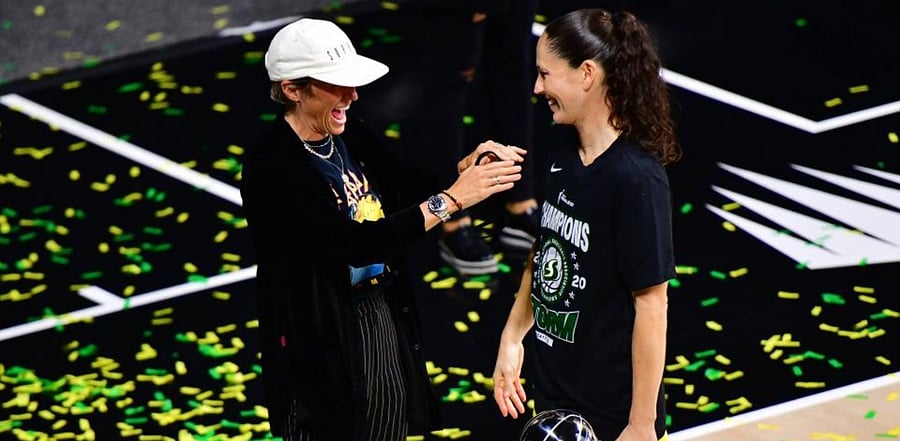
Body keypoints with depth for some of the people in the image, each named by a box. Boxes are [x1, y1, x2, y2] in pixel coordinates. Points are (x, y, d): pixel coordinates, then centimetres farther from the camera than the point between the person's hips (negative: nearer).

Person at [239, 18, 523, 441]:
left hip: (384, 318, 7)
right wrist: (452, 198, -26)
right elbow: (356, 243, -27)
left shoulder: (352, 135, 2)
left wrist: (469, 167, -8)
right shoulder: (271, 168, -21)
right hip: (321, 334, -7)